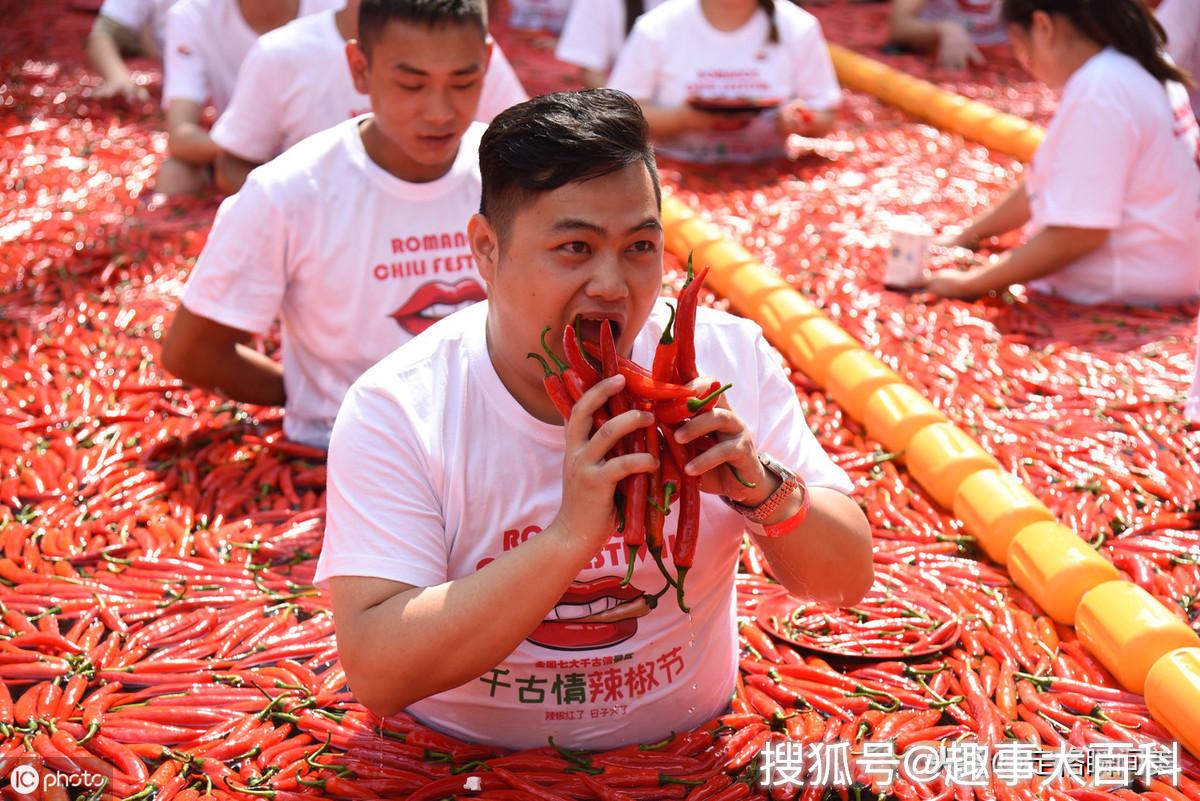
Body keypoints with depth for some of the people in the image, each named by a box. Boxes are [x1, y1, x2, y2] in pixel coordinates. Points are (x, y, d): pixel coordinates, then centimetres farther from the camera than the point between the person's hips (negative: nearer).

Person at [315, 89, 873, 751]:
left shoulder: (728, 359, -6)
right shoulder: (393, 412, -13)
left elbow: (848, 582, -1)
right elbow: (375, 676, -22)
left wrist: (764, 492, -20)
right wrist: (571, 536, -29)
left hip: (681, 753, 2)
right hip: (463, 765, -2)